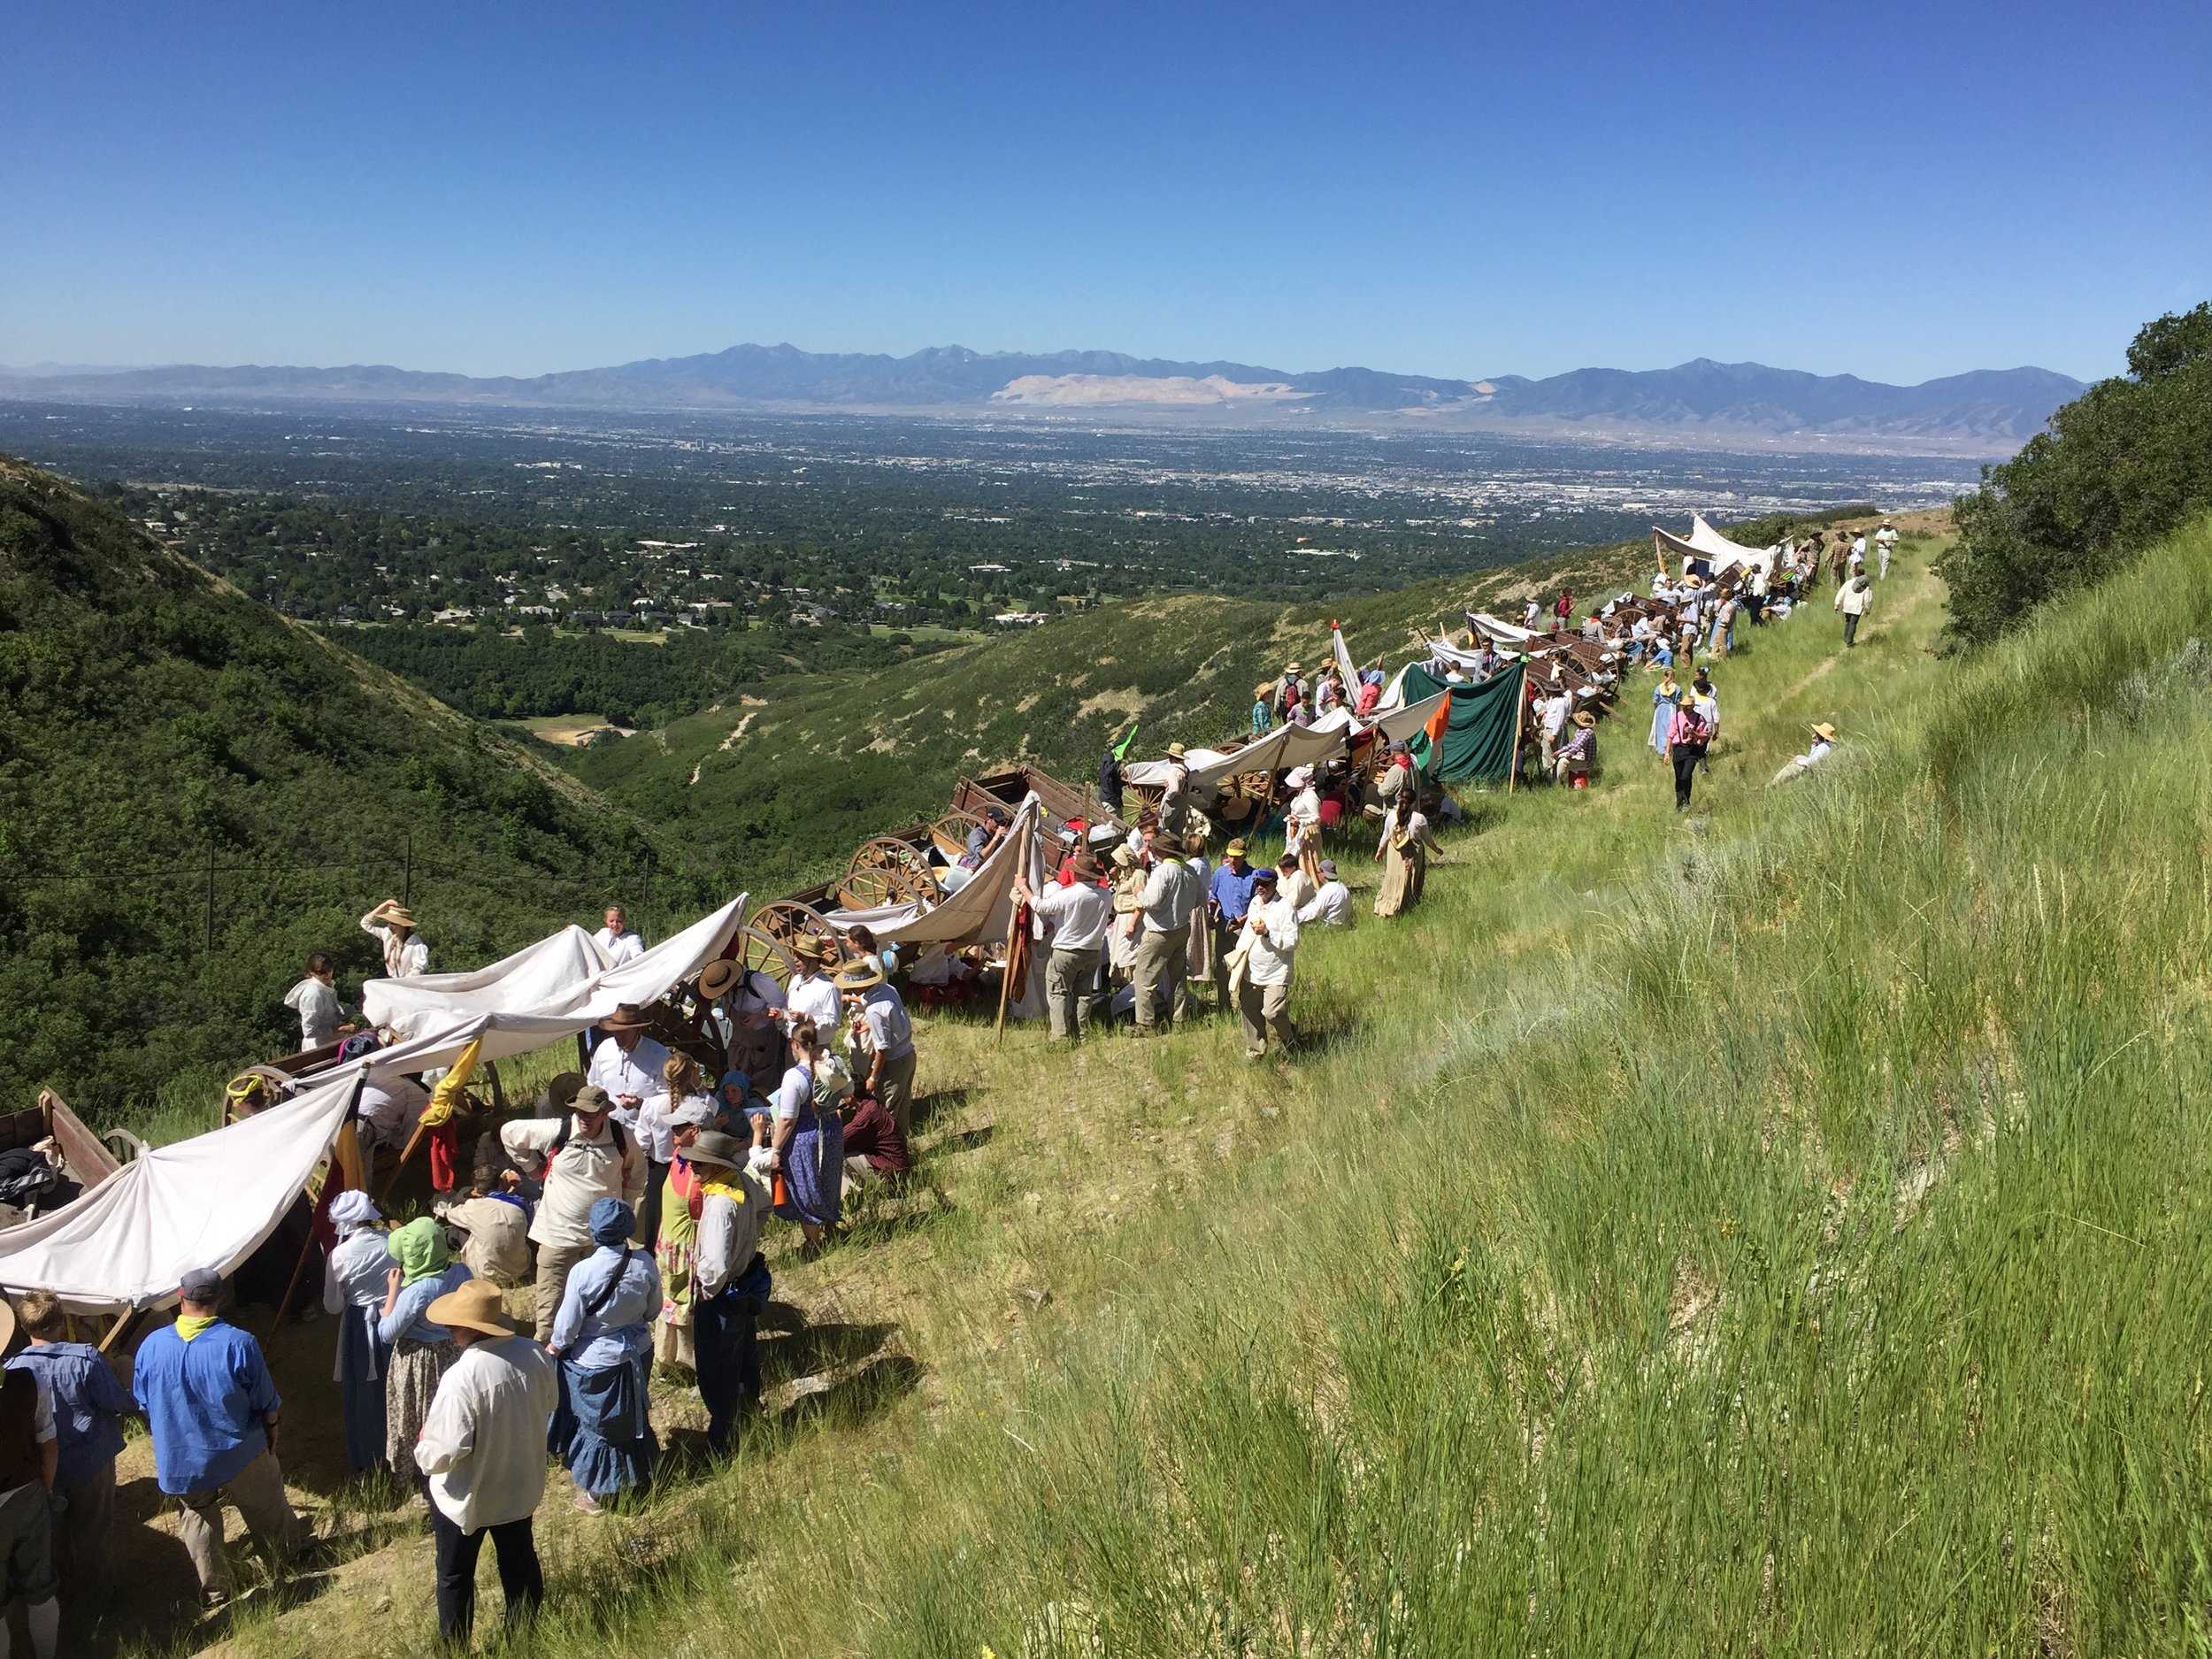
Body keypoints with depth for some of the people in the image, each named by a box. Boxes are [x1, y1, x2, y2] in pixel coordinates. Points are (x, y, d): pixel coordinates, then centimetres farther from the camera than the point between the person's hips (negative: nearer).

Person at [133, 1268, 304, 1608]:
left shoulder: (151, 1346, -13)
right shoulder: (239, 1344, -22)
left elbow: (144, 1405, 2)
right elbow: (268, 1405, -12)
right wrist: (271, 1431, 9)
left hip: (181, 1461, 2)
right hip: (240, 1454, -2)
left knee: (198, 1522, 22)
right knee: (269, 1509, 21)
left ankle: (215, 1591, 31)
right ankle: (291, 1557, 40)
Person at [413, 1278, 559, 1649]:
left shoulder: (461, 1377, -34)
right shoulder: (536, 1355, -16)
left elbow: (447, 1449, -29)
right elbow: (549, 1404, 2)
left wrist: (417, 1455, -8)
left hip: (467, 1495, -5)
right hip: (520, 1484, 5)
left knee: (455, 1577, 19)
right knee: (521, 1563, 26)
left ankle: (454, 1648, 37)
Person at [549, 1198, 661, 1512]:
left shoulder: (583, 1272, -28)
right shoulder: (645, 1262, -17)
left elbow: (567, 1327, -17)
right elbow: (653, 1309, -2)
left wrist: (553, 1348, 3)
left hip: (595, 1362, -4)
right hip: (638, 1354, 4)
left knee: (595, 1423, 17)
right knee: (632, 1416, 25)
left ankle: (596, 1493, 33)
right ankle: (638, 1478, 43)